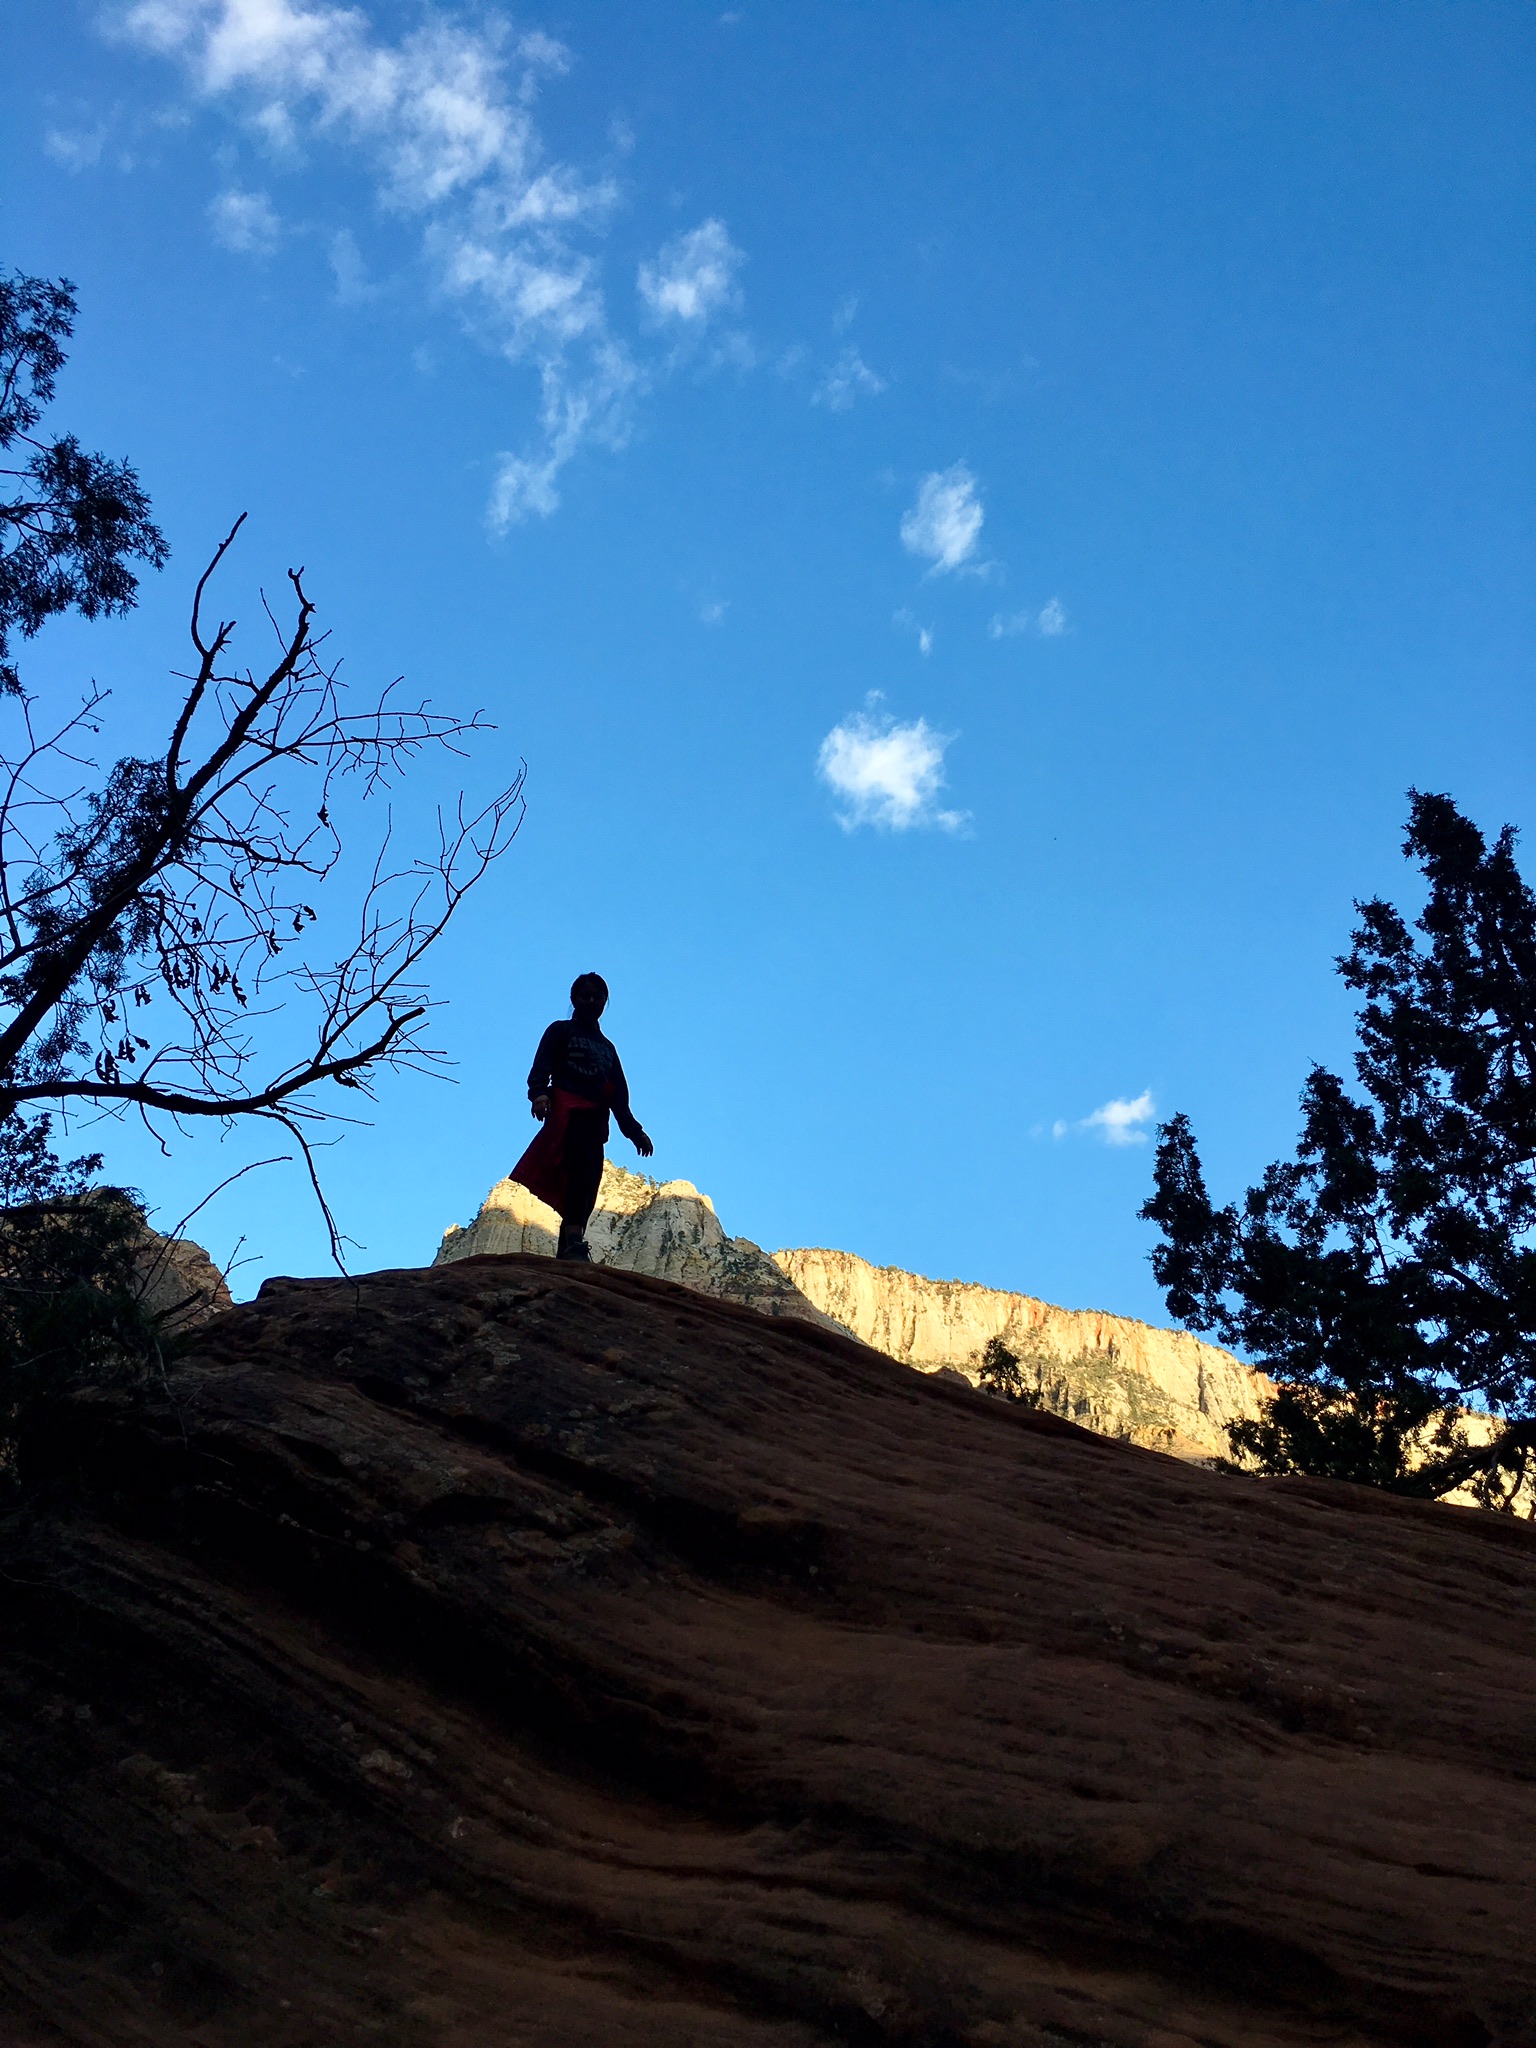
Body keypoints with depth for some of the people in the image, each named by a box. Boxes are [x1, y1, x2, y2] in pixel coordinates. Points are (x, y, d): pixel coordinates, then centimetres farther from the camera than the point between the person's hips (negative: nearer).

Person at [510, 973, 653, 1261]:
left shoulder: (606, 1047, 32)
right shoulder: (560, 1031, 16)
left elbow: (619, 1096, 27)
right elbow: (540, 1069, 0)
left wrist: (633, 1131, 16)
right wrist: (539, 1094, -22)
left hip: (595, 1120, 6)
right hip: (568, 1113, -6)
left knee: (588, 1187, -6)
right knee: (583, 1169, -30)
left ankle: (563, 1257, -10)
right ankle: (574, 1242, -43)